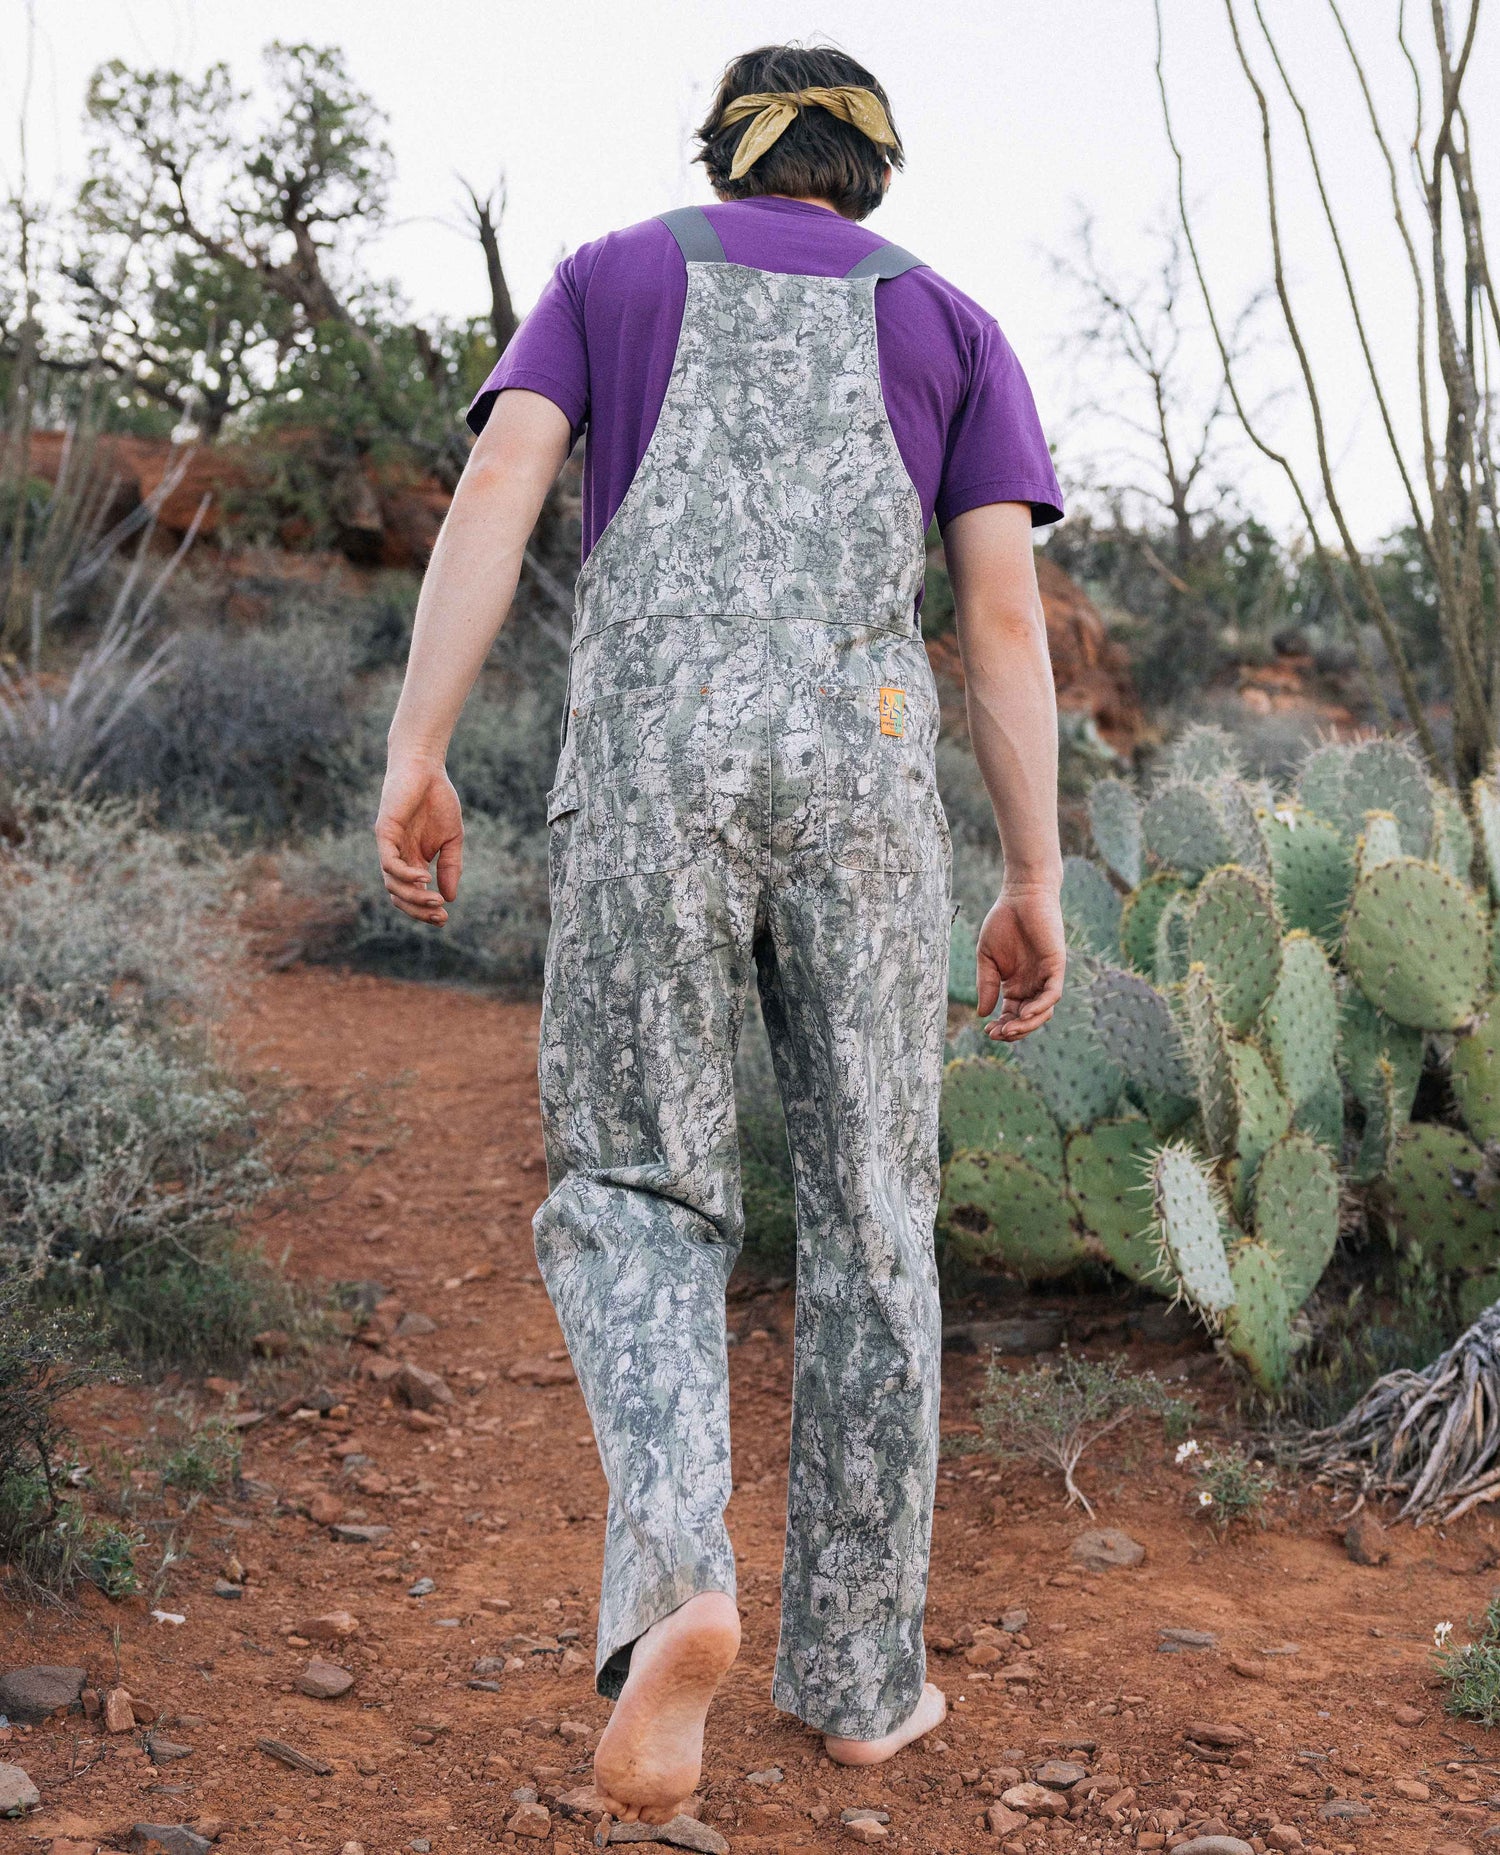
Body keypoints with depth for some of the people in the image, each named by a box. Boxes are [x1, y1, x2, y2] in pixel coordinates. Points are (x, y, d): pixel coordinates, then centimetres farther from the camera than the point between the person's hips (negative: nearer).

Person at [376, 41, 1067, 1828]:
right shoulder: (948, 321, 19)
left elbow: (496, 489, 2)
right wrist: (1038, 885, 5)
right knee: (866, 1218, 10)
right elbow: (1006, 611, 6)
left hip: (647, 770, 0)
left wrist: (413, 760, -3)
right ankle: (858, 1668, 16)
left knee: (632, 1195, 8)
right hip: (865, 780, 1)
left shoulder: (612, 271, 21)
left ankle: (672, 1578, -18)